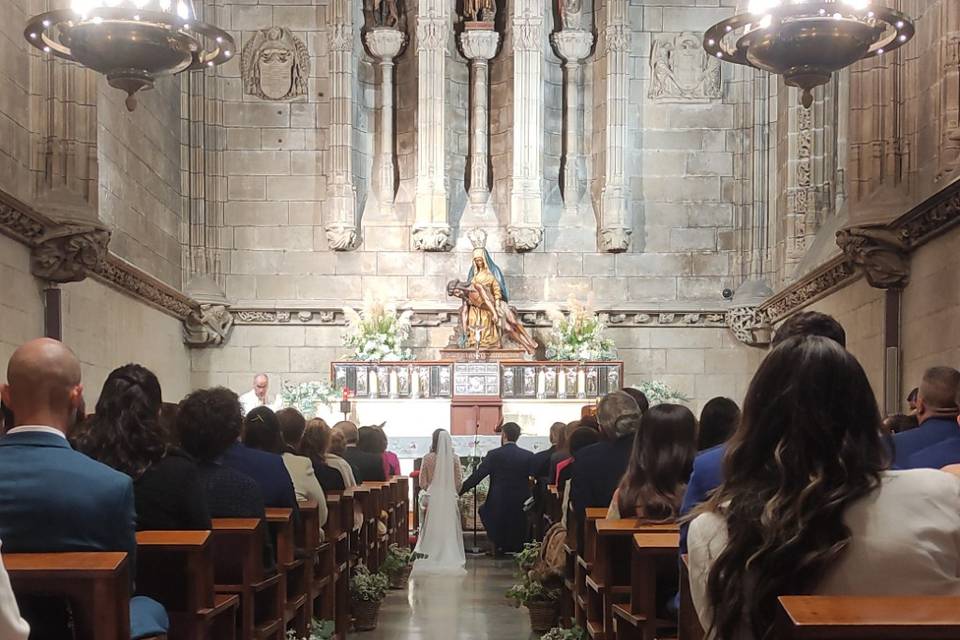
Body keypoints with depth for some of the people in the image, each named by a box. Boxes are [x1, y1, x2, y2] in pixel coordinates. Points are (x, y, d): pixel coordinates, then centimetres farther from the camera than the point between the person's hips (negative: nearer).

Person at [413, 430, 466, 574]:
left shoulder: (428, 458, -7)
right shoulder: (454, 458, -4)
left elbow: (422, 482, -2)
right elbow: (458, 482, 0)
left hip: (433, 497, -1)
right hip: (450, 497, 1)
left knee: (432, 528, 8)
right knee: (449, 528, 8)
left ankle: (431, 555, 8)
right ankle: (451, 557, 8)